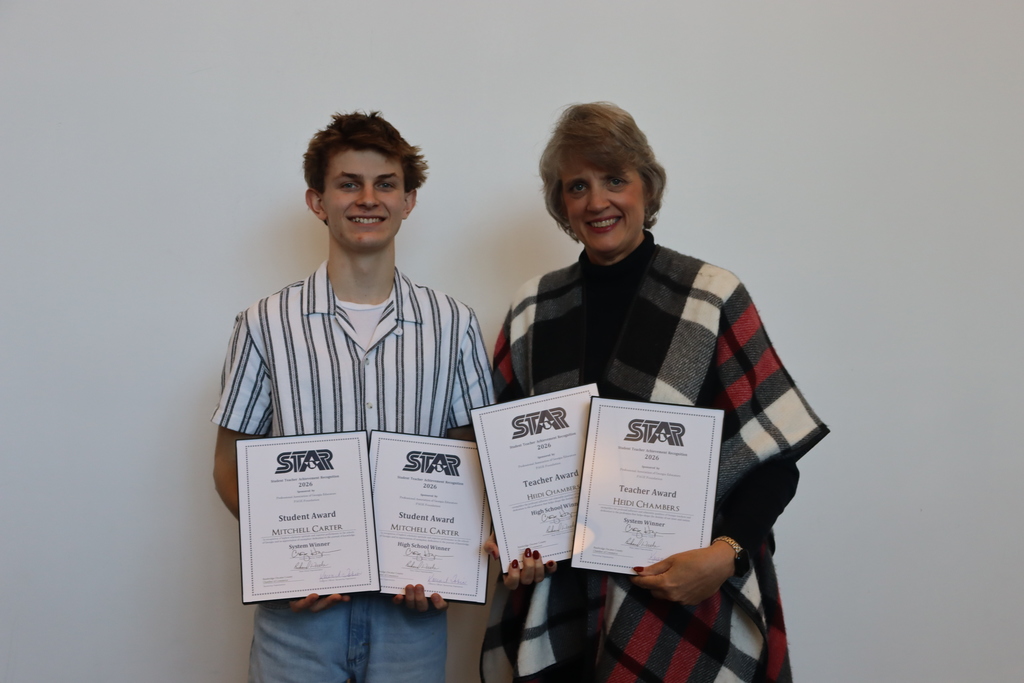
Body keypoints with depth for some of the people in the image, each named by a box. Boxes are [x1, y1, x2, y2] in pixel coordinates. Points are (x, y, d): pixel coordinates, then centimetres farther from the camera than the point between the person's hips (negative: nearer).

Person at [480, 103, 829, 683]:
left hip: (685, 598, -3)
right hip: (558, 595, 3)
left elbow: (773, 462, -8)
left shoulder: (713, 298, -7)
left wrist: (725, 554, -22)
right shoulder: (533, 310, 5)